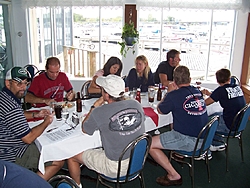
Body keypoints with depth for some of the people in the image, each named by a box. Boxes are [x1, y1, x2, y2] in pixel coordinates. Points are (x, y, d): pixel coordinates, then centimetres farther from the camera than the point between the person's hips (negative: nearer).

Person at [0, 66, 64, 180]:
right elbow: (28, 138, -25)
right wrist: (46, 122, -9)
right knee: (58, 162, -10)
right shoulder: (11, 107, -30)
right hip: (12, 157, -10)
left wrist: (36, 115, 10)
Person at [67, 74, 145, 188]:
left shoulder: (99, 112, -23)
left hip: (115, 169, -6)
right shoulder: (136, 105, -10)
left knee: (72, 157, 13)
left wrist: (95, 106, 3)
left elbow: (85, 129, -3)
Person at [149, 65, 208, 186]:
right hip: (204, 138, 8)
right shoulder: (198, 92, 6)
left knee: (149, 144, -4)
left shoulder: (174, 95, -13)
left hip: (189, 140, -8)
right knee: (174, 126, 32)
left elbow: (160, 110, 5)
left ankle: (174, 176, 0)